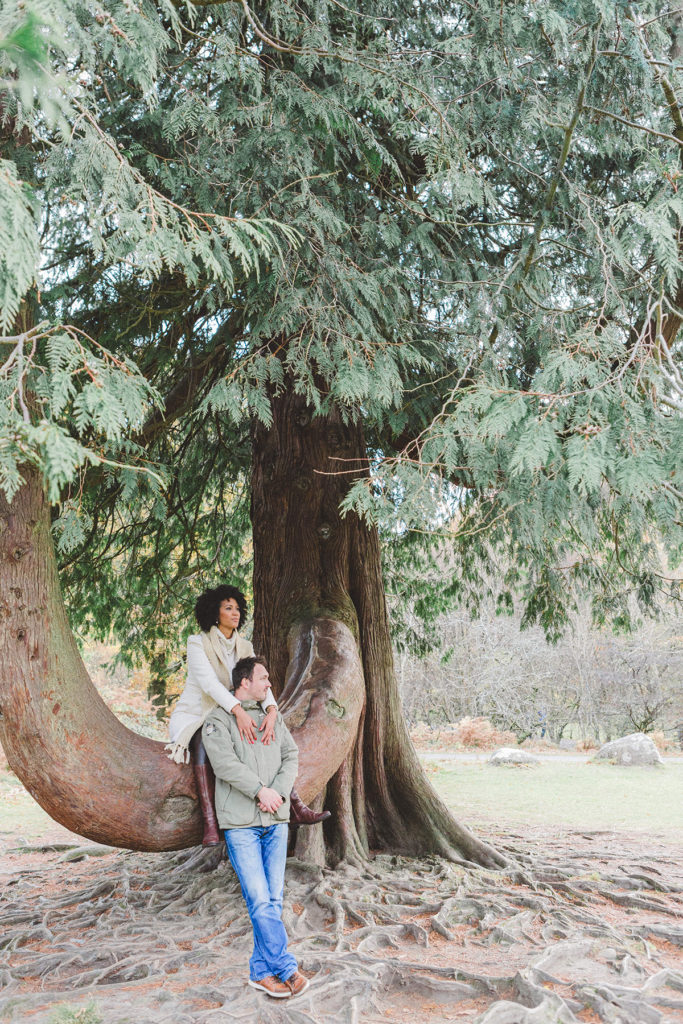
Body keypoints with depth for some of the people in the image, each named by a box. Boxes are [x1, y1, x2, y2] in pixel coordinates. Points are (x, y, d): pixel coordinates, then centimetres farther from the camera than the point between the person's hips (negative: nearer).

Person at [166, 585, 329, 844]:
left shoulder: (244, 647, 4)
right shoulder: (198, 643, -13)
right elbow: (208, 681, -29)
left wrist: (271, 711, -34)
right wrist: (238, 710, -45)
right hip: (194, 716, -6)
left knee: (273, 741, -14)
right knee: (204, 743, -39)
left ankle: (297, 809, -11)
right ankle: (210, 823, -44)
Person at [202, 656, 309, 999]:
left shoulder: (273, 718, 16)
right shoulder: (218, 721, -1)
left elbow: (291, 756, 8)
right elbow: (225, 763, -14)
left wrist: (279, 792, -9)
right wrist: (260, 790, -20)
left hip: (276, 820, 5)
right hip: (241, 823, -5)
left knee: (273, 899, 5)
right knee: (259, 899, -9)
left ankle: (262, 971, 14)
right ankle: (287, 968, -1)